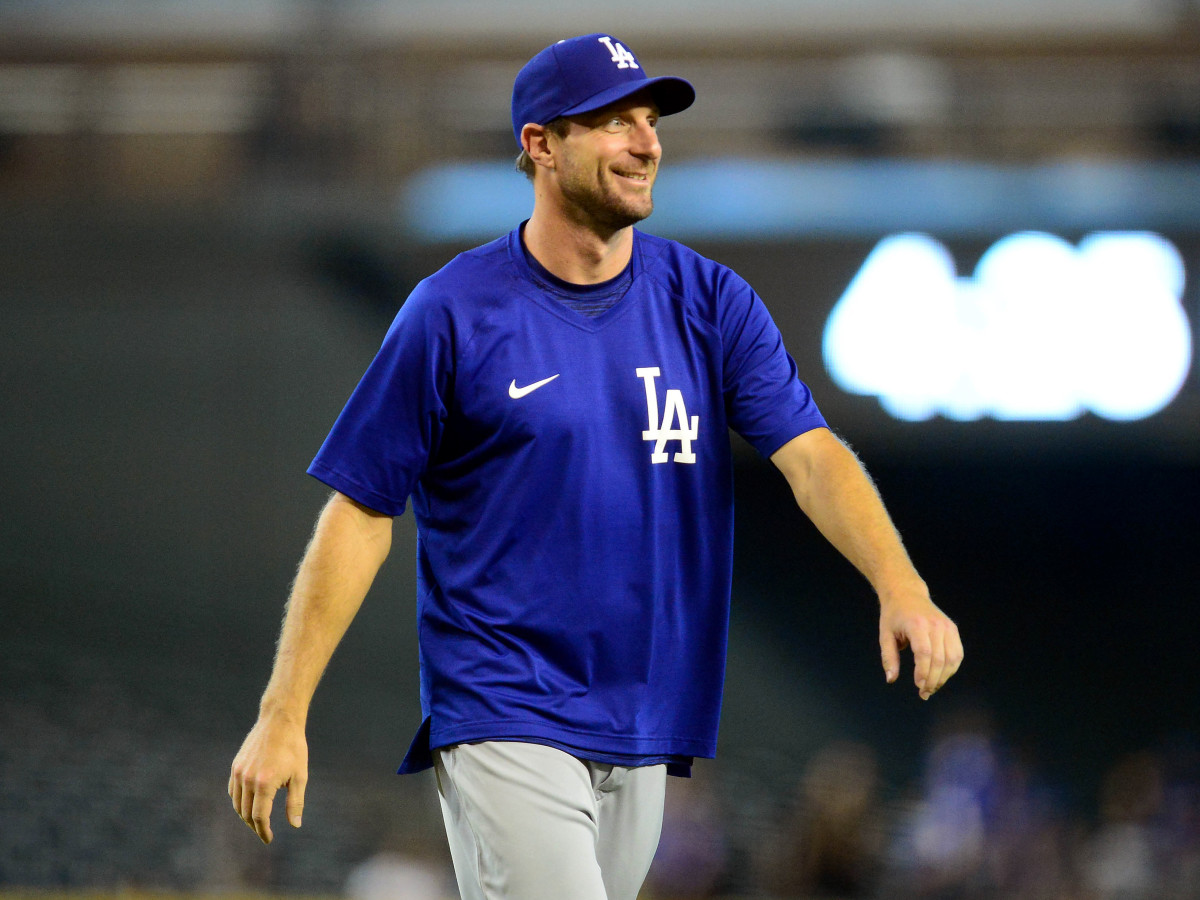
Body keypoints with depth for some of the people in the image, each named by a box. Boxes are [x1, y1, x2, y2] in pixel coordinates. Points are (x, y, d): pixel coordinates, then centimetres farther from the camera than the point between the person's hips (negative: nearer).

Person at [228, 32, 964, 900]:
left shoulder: (711, 303, 5)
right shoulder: (454, 313, -6)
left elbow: (810, 453, -7)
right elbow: (362, 512, -4)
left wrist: (901, 588, -25)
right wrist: (283, 717, -8)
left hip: (641, 731, 5)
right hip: (502, 723, -5)